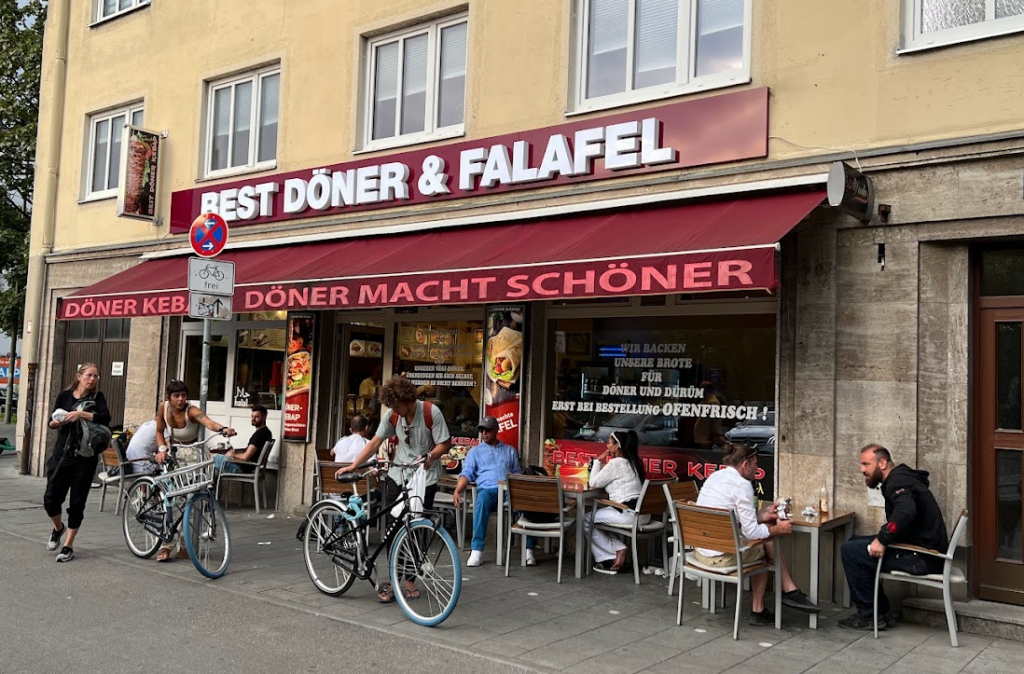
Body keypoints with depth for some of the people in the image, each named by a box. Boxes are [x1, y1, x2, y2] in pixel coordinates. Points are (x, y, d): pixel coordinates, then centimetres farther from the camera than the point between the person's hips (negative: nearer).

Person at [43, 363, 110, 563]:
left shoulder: (97, 397, 0)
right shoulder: (65, 395, 6)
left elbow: (105, 418, -18)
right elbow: (52, 421, 13)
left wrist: (81, 414, -27)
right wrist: (56, 422, -9)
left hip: (85, 458, -2)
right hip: (62, 455, 2)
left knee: (77, 504, 1)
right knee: (51, 499, -1)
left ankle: (68, 546, 13)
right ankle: (59, 528, 30)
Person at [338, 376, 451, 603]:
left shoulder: (431, 412, -14)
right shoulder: (392, 414, -3)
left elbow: (444, 444, -11)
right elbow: (375, 442, 2)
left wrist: (431, 455, -31)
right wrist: (353, 465, -4)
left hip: (425, 478, -3)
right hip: (398, 476, 3)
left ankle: (410, 581, 14)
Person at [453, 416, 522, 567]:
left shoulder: (510, 450, 25)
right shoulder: (475, 451, 21)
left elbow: (518, 473, 21)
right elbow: (467, 474, 9)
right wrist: (457, 491, -10)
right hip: (487, 489, -1)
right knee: (482, 500, -40)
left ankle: (528, 549, -27)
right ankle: (477, 550, -38)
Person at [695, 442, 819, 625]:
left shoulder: (715, 476, 10)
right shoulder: (742, 484, -14)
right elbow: (751, 532, -14)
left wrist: (763, 515, 18)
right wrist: (777, 529, 2)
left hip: (701, 551, 8)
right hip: (722, 557, -8)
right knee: (767, 541, 12)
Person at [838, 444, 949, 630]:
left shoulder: (897, 481, -15)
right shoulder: (901, 477, 16)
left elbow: (906, 512, -35)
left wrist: (882, 539, -26)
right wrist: (882, 537, 3)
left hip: (923, 558, -10)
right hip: (922, 549, 10)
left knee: (851, 550, -11)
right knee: (855, 542, 13)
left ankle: (869, 615, -1)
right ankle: (879, 611, 14)